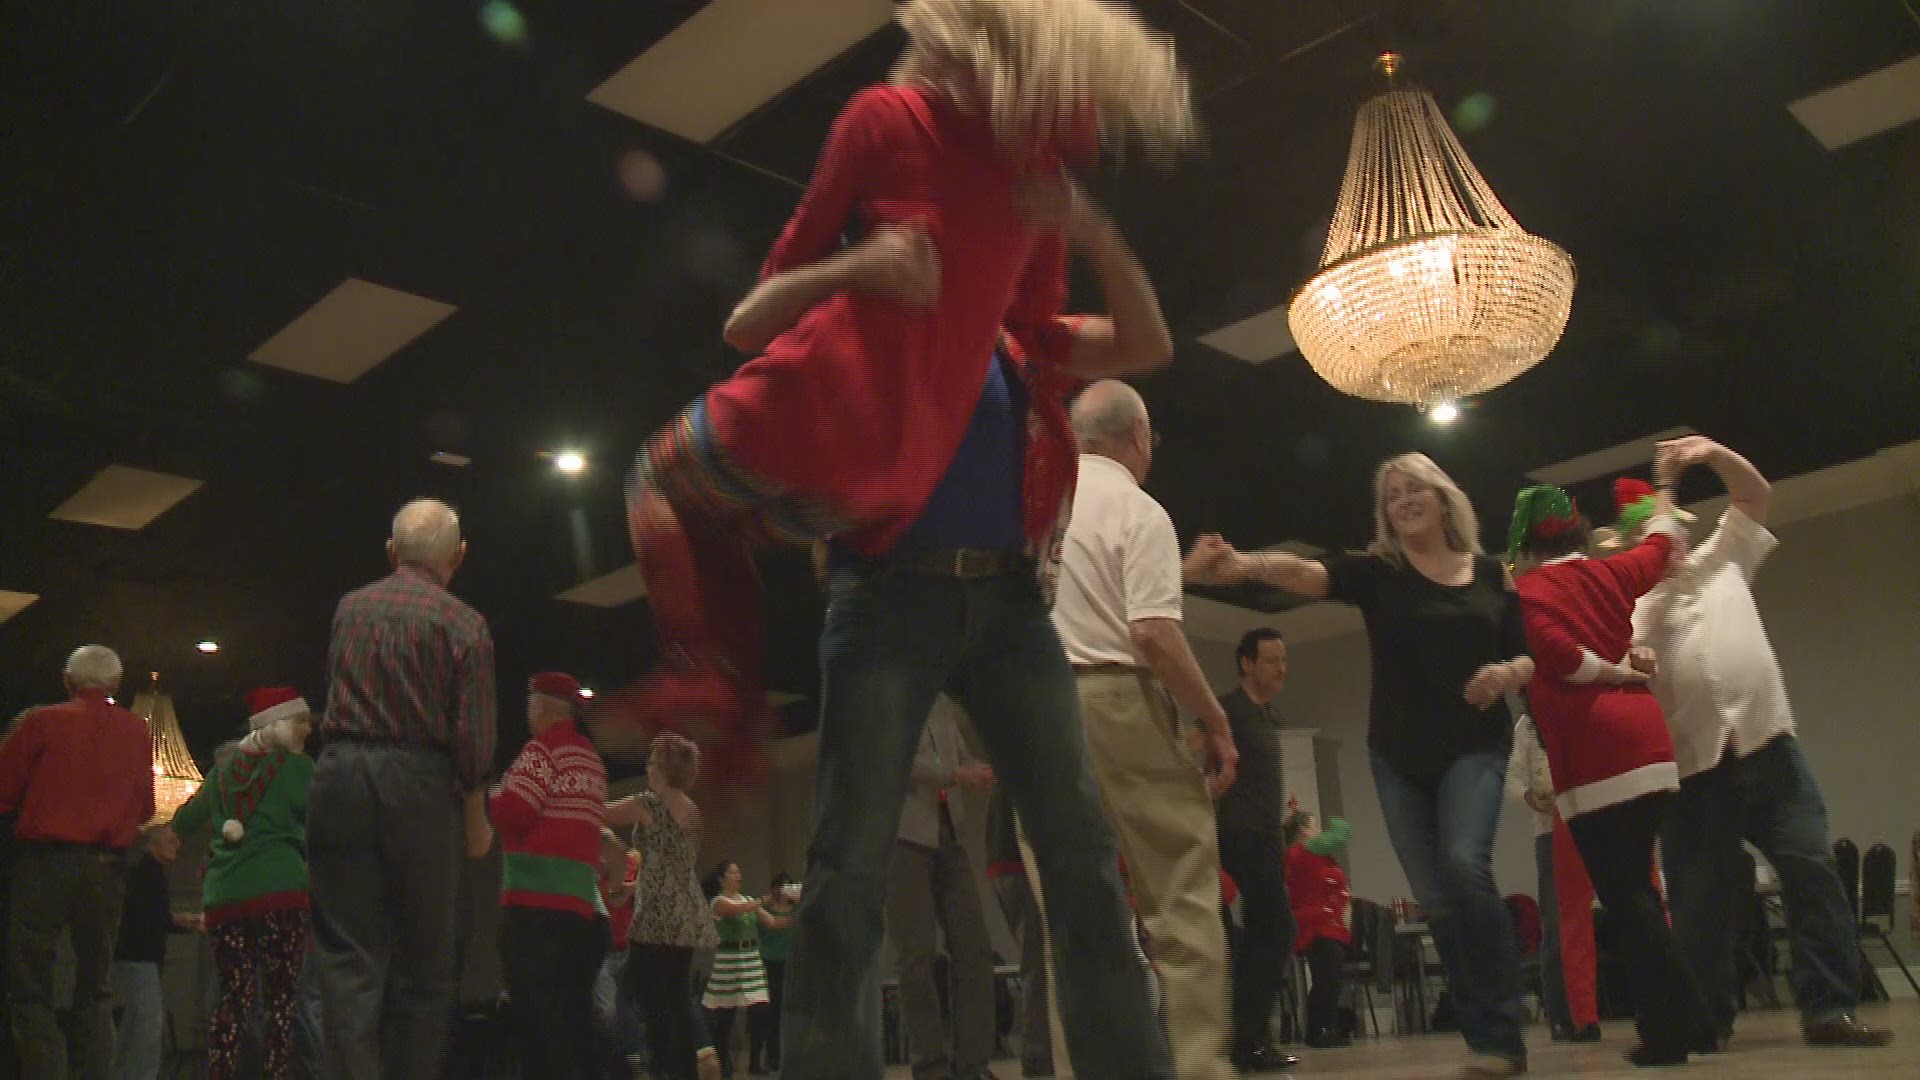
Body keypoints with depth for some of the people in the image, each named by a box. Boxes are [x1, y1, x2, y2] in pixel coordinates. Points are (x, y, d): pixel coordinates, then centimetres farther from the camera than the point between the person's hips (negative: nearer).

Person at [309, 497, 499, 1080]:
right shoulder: (463, 623, -2)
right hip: (419, 786, -2)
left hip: (342, 774, 3)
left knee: (349, 956, 1)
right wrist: (476, 818, 5)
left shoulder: (349, 608, 11)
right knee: (424, 960, 8)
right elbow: (473, 736, -6)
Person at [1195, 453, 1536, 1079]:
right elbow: (1309, 573, -21)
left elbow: (1528, 655, 12)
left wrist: (1509, 673, -13)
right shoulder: (1377, 572, 0)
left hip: (1475, 746, -1)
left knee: (1465, 865, -23)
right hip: (1398, 755, 1)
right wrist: (1244, 565, -41)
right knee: (1435, 898, 2)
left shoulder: (1490, 573, 5)